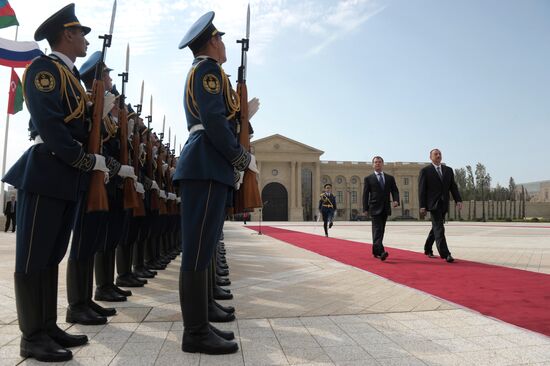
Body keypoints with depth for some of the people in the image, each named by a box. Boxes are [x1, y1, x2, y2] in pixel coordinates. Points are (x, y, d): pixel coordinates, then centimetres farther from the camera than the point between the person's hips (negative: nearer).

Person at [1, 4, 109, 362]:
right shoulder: (44, 68, -5)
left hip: (68, 177, 9)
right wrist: (88, 160, -16)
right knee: (33, 256, -1)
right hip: (46, 173, -9)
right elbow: (48, 123, -18)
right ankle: (33, 336, 8)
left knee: (53, 255, 12)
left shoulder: (71, 76, 22)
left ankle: (49, 326, 22)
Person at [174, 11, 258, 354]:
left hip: (206, 165, 10)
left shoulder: (200, 71, 28)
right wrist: (244, 158, -10)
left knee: (203, 248, 9)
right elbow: (214, 120, -16)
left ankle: (199, 324, 16)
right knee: (199, 250, -9)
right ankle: (196, 333, -2)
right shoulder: (209, 68, -3)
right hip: (207, 166, -10)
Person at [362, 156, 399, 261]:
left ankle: (375, 251, 21)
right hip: (375, 208, -4)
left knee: (381, 230, 10)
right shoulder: (368, 179, 3)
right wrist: (365, 209, -6)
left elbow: (395, 191, 7)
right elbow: (365, 194, 1)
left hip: (385, 208, 4)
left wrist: (396, 200, -13)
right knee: (377, 230, -14)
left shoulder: (390, 178, 13)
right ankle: (381, 252, -23)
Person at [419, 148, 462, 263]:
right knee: (439, 229, -12)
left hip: (444, 204, 6)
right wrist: (422, 206, -12)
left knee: (436, 228, 14)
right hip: (433, 204, -6)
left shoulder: (448, 170, 13)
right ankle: (445, 254, -14)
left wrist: (458, 200, -7)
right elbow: (421, 189, -6)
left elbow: (453, 186, 8)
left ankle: (428, 249, 29)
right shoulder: (425, 171, -2)